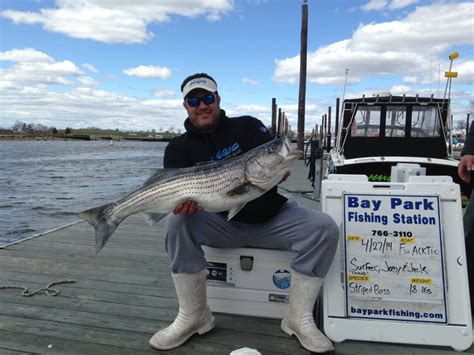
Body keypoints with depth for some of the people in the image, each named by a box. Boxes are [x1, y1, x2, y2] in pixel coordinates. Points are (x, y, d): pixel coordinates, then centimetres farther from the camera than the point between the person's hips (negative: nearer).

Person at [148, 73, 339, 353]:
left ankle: (299, 318, -8)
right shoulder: (179, 148, 2)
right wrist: (183, 201, -37)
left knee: (325, 229, -20)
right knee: (178, 222, -28)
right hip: (223, 223, 0)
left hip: (271, 218, 1)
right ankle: (193, 317, -12)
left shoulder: (247, 126, 2)